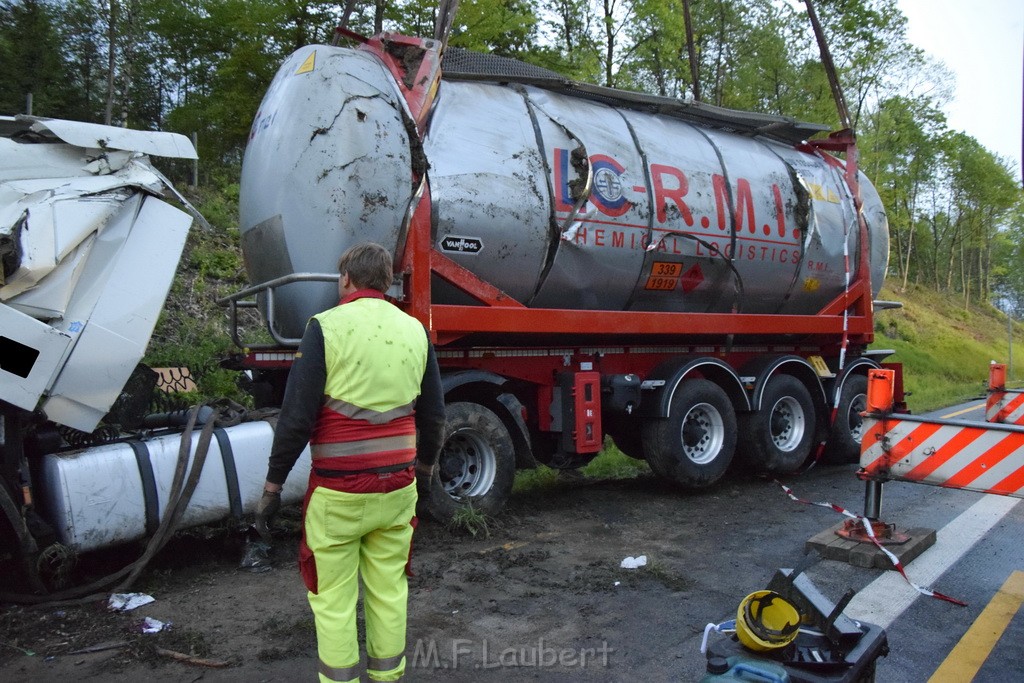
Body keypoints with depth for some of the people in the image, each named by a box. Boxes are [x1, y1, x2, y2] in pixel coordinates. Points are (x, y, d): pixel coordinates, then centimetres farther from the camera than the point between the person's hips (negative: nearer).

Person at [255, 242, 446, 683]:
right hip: (397, 488, 5)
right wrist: (425, 466, 27)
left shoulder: (326, 327, -8)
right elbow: (433, 414, 12)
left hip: (338, 492, -4)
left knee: (333, 601, 8)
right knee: (389, 593, 16)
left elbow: (297, 415, -12)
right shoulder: (415, 331, 6)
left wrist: (272, 485, -3)